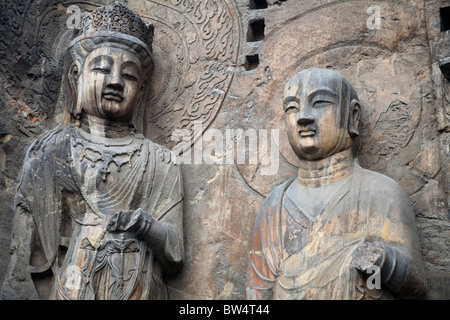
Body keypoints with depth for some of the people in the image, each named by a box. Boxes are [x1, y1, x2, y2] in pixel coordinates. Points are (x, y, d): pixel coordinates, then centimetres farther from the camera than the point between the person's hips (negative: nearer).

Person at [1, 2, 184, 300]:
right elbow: (27, 253, 3)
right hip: (67, 290, 0)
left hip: (140, 291, 1)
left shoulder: (160, 163, 1)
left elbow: (173, 261, -1)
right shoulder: (48, 153, 2)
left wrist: (149, 229, -18)